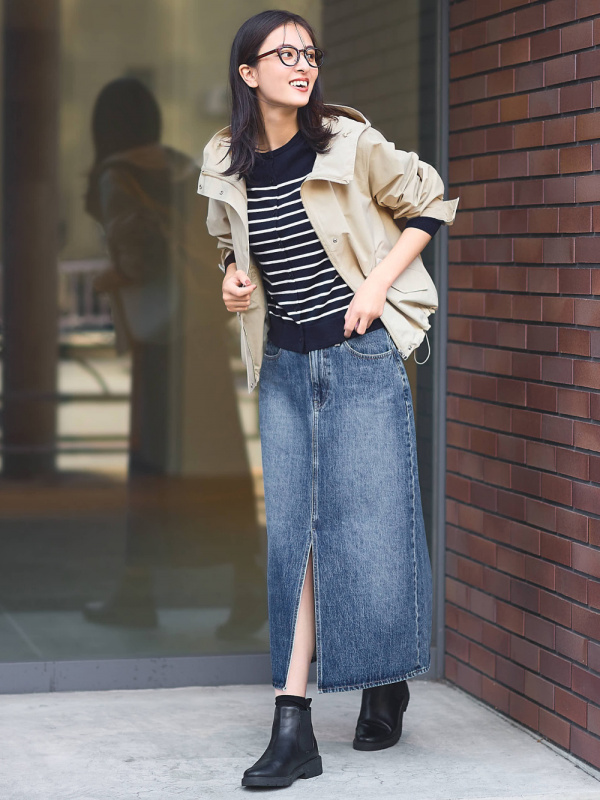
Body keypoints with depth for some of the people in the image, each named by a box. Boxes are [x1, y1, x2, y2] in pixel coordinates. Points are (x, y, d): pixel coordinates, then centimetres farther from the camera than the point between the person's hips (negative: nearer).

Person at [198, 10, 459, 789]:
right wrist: (235, 277, -2)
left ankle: (386, 685, 23)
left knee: (370, 522, -1)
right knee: (294, 534, 1)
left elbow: (427, 203, 1)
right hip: (285, 367, 3)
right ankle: (293, 728, 1)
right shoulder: (227, 166, 3)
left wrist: (377, 286, -8)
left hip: (361, 355, -3)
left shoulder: (348, 142, -7)